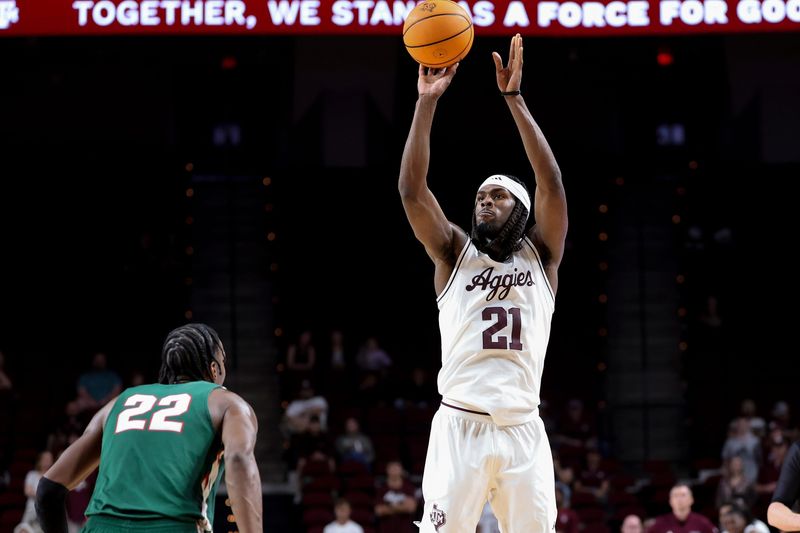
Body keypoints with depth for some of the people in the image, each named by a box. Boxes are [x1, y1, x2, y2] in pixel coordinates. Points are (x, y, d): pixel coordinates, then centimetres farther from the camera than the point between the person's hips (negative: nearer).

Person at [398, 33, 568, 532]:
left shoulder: (541, 254, 11)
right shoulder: (454, 253, 11)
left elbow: (553, 186, -3)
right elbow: (412, 191, -2)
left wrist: (514, 100, -7)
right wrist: (427, 102, -8)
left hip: (523, 430, 1)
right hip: (460, 426, -1)